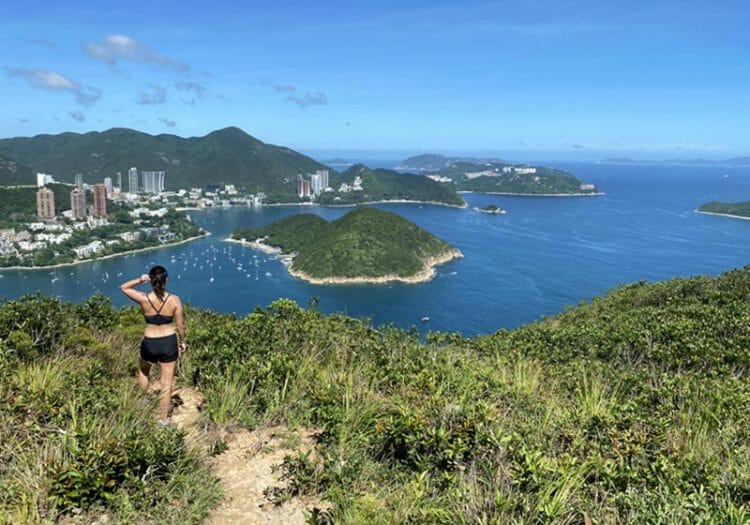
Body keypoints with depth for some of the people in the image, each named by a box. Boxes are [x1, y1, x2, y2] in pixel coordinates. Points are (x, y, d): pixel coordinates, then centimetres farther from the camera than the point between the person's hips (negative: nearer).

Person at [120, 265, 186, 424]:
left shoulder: (143, 299, -14)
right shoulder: (174, 300, -15)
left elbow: (123, 287, 5)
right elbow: (180, 325, -6)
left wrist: (140, 280, -9)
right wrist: (182, 341, 10)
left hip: (149, 343, 0)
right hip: (169, 343, 0)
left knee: (143, 371, 33)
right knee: (166, 383, 12)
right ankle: (163, 418, 24)